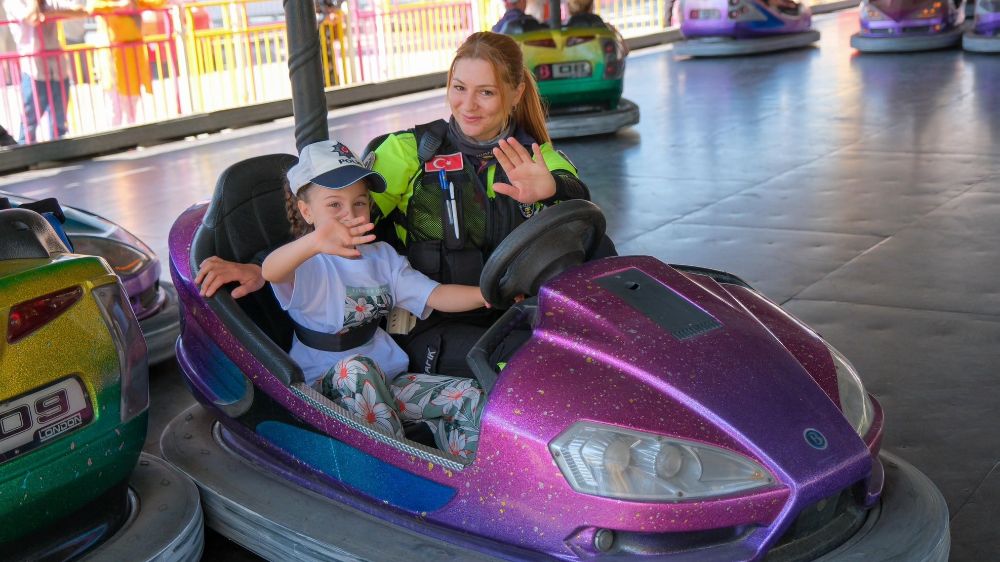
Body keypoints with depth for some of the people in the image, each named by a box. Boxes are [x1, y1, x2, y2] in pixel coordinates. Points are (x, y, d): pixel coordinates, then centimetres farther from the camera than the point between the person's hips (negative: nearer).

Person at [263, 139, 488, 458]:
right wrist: (315, 242, -57)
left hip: (386, 381, 5)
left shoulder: (382, 256, 11)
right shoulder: (307, 264, -9)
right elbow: (270, 271, -34)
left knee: (472, 398, -15)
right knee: (355, 368, -39)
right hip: (325, 385, -5)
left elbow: (434, 296, 2)